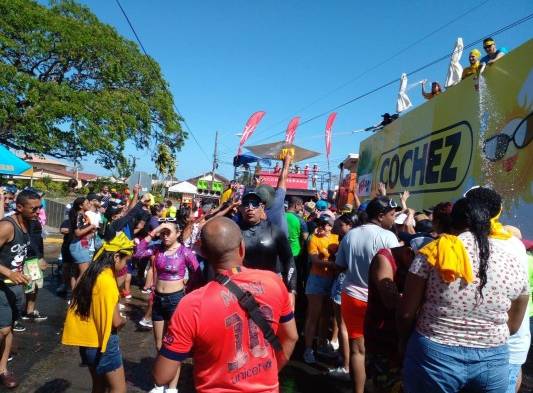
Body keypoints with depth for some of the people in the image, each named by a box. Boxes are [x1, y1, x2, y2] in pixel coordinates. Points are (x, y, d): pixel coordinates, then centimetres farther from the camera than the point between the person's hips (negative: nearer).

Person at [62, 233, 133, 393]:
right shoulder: (107, 280, -24)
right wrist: (124, 320, -1)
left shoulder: (91, 273, 1)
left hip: (88, 339, 8)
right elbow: (116, 322, -21)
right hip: (102, 342, -8)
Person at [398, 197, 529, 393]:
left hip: (433, 356, -3)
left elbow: (406, 313, -9)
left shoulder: (434, 253, -12)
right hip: (491, 362, 3)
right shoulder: (513, 263, -1)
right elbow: (513, 326, 9)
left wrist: (404, 344, 9)